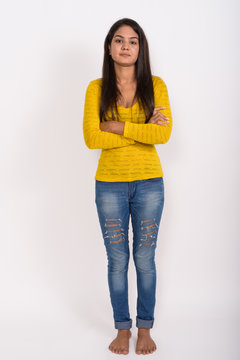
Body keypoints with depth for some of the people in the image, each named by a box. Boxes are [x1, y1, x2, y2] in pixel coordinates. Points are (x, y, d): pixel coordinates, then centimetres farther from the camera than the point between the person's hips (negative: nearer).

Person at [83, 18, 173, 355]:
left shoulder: (155, 85, -1)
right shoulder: (96, 88, -1)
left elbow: (164, 133, -13)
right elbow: (91, 137, -12)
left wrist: (118, 127, -15)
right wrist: (143, 130, -14)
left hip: (149, 184, 0)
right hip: (110, 185, 0)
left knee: (145, 259, 8)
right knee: (117, 260, 9)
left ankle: (145, 328, 25)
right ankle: (123, 328, 26)